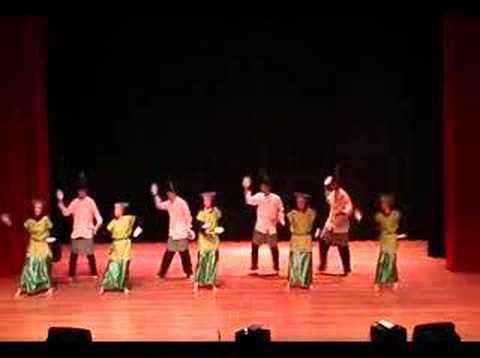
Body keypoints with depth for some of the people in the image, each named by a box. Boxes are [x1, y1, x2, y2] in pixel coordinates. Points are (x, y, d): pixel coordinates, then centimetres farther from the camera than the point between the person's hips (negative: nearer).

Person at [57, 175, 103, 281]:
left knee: (90, 254, 2)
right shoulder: (74, 202, 6)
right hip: (76, 232, 3)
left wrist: (96, 227, -21)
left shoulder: (90, 202, -5)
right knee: (73, 254, 4)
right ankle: (71, 275, 12)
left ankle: (94, 274, 15)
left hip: (87, 233, -3)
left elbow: (98, 217, -7)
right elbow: (66, 212, -1)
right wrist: (60, 201, -9)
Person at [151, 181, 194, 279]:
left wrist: (189, 229, -9)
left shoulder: (181, 203, -13)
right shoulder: (169, 203, 6)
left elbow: (188, 216, -9)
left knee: (184, 254, 1)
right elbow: (159, 205, 18)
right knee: (168, 254, 7)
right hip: (172, 233, 5)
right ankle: (162, 273, 12)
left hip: (182, 233, -5)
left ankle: (189, 273, 13)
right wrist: (155, 195, 8)